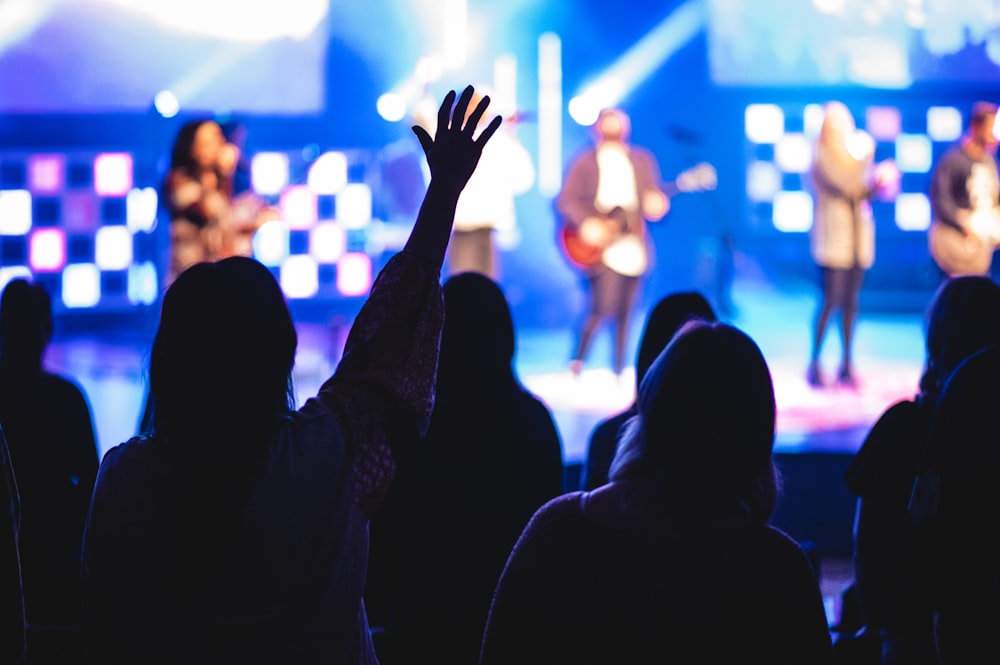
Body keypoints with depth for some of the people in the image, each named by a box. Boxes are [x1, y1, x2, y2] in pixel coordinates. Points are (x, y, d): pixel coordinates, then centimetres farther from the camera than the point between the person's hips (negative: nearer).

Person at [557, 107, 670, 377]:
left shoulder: (642, 160, 12)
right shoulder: (585, 163, 2)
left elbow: (654, 197, 12)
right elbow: (566, 200, -4)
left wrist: (656, 205, -12)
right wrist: (585, 224, -20)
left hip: (632, 246, 4)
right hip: (597, 247, -4)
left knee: (624, 312, 5)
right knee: (603, 306, -15)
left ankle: (619, 372, 12)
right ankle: (578, 360, 3)